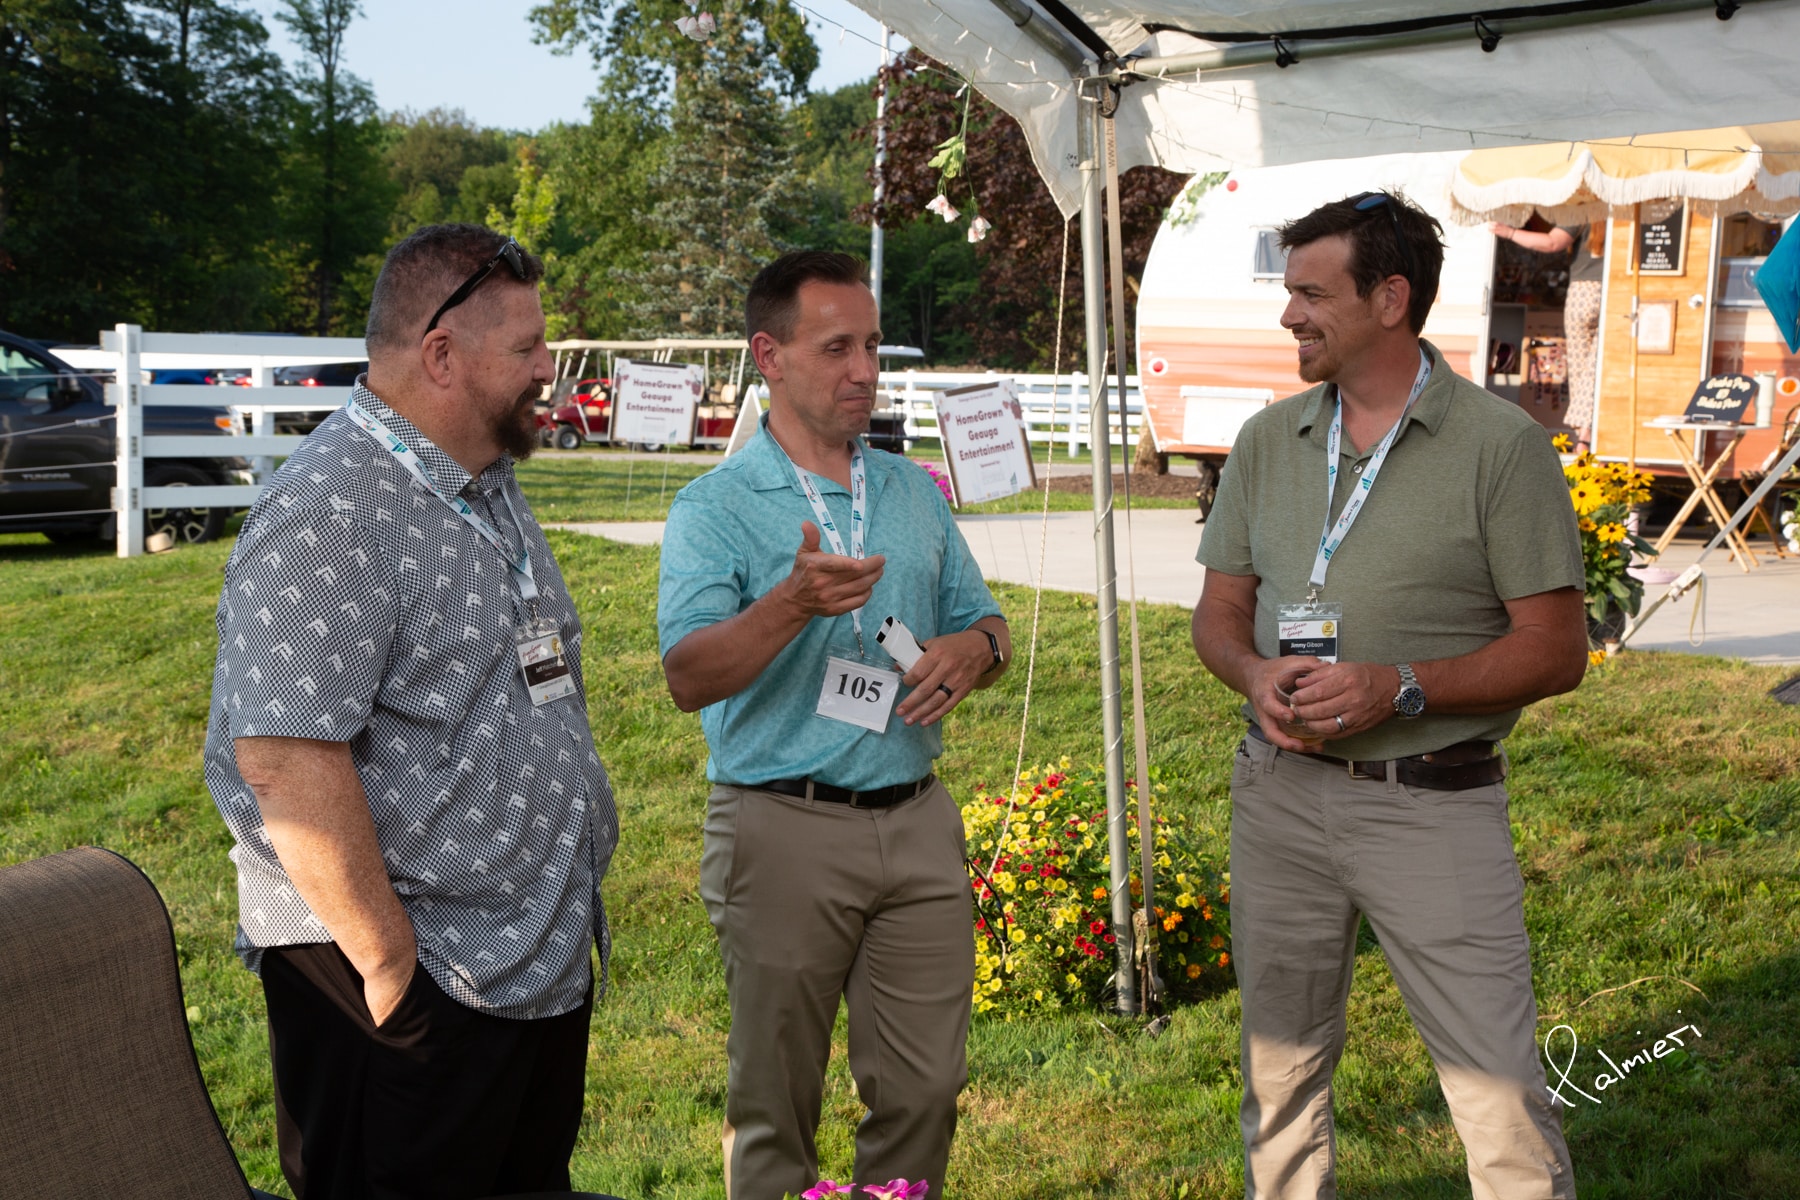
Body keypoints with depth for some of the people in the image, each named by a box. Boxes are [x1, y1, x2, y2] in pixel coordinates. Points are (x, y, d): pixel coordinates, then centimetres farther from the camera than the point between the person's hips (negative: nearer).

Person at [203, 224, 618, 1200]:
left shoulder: (489, 488, 12)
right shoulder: (327, 515, -20)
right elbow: (286, 757, -26)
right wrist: (388, 961, -22)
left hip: (547, 960, 9)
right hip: (416, 986, -9)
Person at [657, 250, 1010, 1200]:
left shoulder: (913, 492, 13)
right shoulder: (714, 507, -5)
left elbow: (981, 621, 19)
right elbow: (688, 678, -16)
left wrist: (971, 650, -5)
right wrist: (793, 604, -33)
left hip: (917, 823, 5)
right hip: (784, 828, -5)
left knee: (924, 1091, 10)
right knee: (775, 1104, 7)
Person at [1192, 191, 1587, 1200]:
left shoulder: (1500, 445, -7)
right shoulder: (1268, 441, 8)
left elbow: (1557, 649, -7)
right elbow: (1219, 612, 14)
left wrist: (1399, 690, -20)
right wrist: (1256, 675, -10)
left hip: (1433, 803, -4)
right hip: (1281, 788, 5)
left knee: (1504, 1095, -5)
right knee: (1283, 1069, 15)